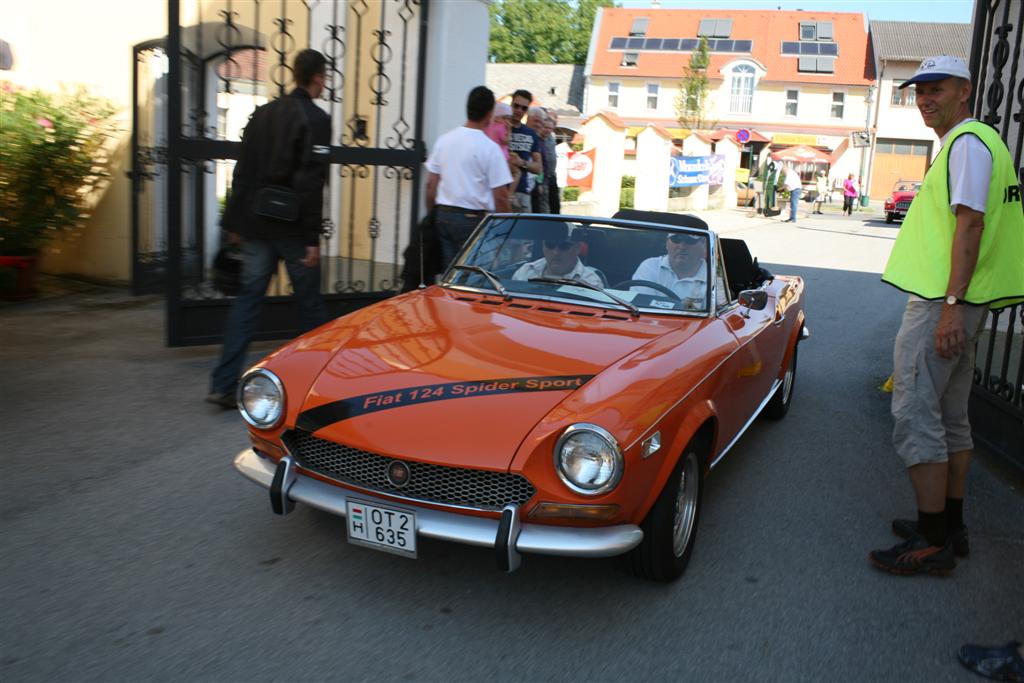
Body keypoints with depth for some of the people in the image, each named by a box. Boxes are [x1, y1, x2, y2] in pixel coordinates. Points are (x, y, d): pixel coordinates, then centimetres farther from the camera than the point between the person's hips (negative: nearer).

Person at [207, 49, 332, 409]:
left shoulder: (262, 113, 11)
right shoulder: (316, 119, -10)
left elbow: (242, 172, 11)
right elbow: (311, 183, -17)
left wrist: (233, 222, 15)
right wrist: (312, 238, -16)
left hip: (256, 226, 6)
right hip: (293, 229, -6)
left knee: (247, 300, 7)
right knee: (309, 302, 9)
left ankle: (224, 384, 2)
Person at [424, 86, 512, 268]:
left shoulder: (444, 140, 6)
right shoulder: (490, 148, -11)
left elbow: (431, 184, 10)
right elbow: (500, 196, -12)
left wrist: (432, 215, 21)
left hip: (443, 215, 6)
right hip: (473, 219, -6)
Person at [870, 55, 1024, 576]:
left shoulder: (968, 141, -11)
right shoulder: (968, 142, 21)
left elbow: (970, 223, -21)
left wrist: (952, 304, -26)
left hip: (943, 302, -11)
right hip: (953, 303, 11)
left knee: (915, 416, -9)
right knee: (950, 418, 15)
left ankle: (933, 544, -4)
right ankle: (950, 528, 24)